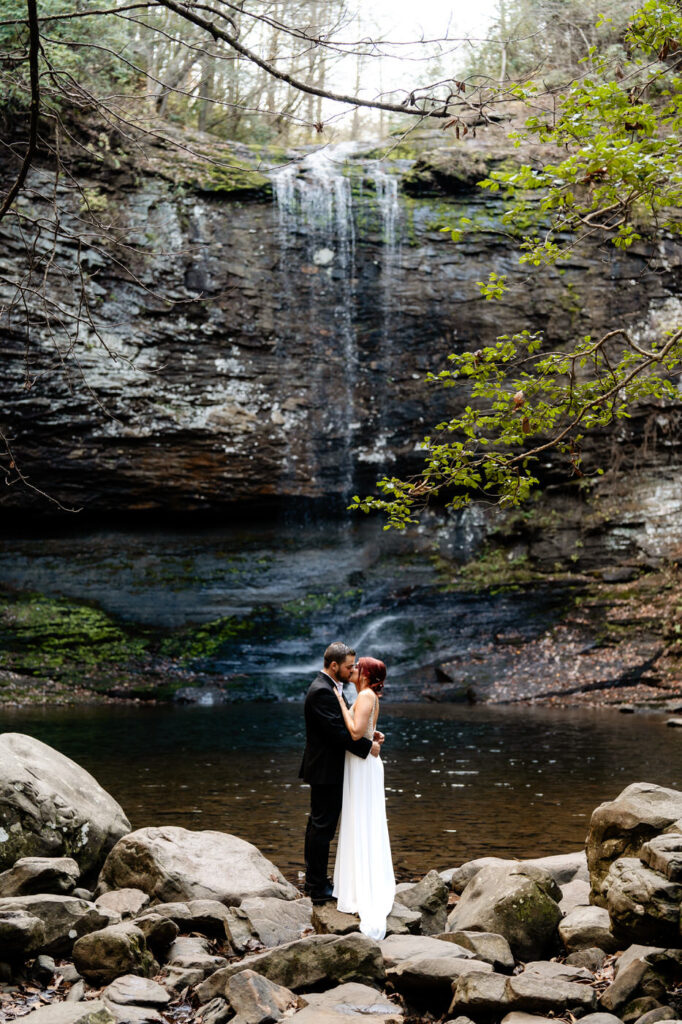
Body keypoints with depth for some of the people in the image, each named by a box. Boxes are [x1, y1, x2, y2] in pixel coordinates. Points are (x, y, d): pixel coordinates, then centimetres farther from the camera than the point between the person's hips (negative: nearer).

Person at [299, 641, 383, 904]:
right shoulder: (322, 692, -22)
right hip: (326, 771, -11)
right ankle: (317, 887, 4)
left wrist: (369, 735, 1)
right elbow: (337, 732, -25)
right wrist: (368, 746, -17)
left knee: (318, 824, 17)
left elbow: (344, 725, 15)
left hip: (327, 769, 11)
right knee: (322, 826, -3)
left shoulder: (331, 687, 12)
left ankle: (314, 880, 28)